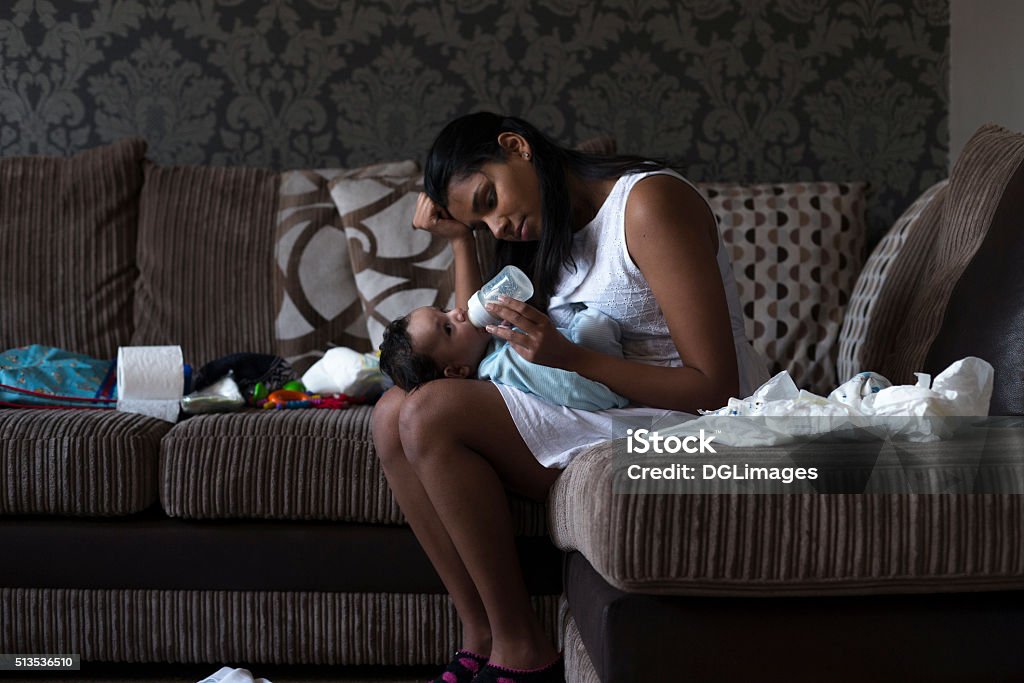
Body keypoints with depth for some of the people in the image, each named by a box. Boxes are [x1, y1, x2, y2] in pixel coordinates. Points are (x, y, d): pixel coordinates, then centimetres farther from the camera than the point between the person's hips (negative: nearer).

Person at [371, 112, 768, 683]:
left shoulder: (650, 201, -12)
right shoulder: (554, 237, 16)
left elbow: (715, 389, -17)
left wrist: (571, 360, -24)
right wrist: (460, 239, 9)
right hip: (602, 417, 9)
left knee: (430, 415, -19)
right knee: (395, 414, -3)